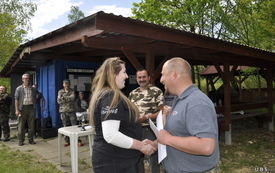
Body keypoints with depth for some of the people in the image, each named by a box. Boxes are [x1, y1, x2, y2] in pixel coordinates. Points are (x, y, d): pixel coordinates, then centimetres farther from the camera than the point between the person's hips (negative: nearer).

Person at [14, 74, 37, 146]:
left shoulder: (33, 89, 12)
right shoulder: (19, 89, 3)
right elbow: (16, 99, -2)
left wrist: (34, 107, 6)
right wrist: (17, 110, -10)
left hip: (31, 108, 3)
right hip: (22, 108, -3)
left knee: (31, 125, 5)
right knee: (21, 125, 1)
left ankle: (31, 139, 16)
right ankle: (21, 140, 11)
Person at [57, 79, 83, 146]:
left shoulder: (72, 91, 4)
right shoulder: (60, 91, 8)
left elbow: (72, 98, -14)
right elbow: (59, 101, -5)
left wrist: (63, 98, -10)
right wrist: (69, 98, -9)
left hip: (71, 111, -1)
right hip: (63, 111, 2)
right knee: (66, 127, 6)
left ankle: (79, 141, 3)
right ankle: (67, 141, 17)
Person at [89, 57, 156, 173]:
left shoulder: (105, 95, 11)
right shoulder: (111, 97, -21)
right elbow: (110, 135, -29)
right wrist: (141, 146, -20)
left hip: (112, 158, 10)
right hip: (115, 161, -10)